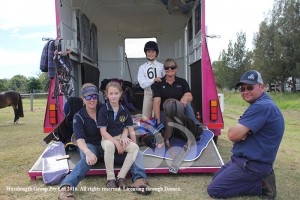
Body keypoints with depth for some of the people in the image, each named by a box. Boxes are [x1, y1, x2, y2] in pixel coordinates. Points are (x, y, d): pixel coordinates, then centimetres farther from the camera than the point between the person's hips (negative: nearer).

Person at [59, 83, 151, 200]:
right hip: (90, 146, -2)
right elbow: (80, 139, -21)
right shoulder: (79, 117, -6)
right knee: (88, 159, -39)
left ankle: (139, 179, -41)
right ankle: (66, 187, -50)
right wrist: (88, 152, -42)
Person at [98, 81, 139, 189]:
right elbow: (103, 132, -13)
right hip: (107, 138, -3)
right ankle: (110, 178, -22)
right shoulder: (103, 110, -9)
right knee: (109, 146, -38)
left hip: (120, 137, 3)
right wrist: (116, 143, -22)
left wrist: (135, 144, -12)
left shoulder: (124, 110, 1)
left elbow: (131, 130, 3)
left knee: (135, 147, -25)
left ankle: (121, 177, -18)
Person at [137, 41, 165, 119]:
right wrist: (153, 80, -17)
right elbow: (142, 84, -4)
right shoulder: (142, 67, 5)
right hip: (148, 93, 0)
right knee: (146, 116, 5)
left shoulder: (161, 66, 6)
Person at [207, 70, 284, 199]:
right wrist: (240, 132, -12)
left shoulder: (262, 106, -24)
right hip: (245, 159, 11)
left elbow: (233, 135, -27)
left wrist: (237, 131, -5)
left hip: (252, 164, -11)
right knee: (216, 179, 21)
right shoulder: (259, 105, 12)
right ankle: (261, 179, 13)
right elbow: (234, 135, 10)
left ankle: (261, 185, -4)